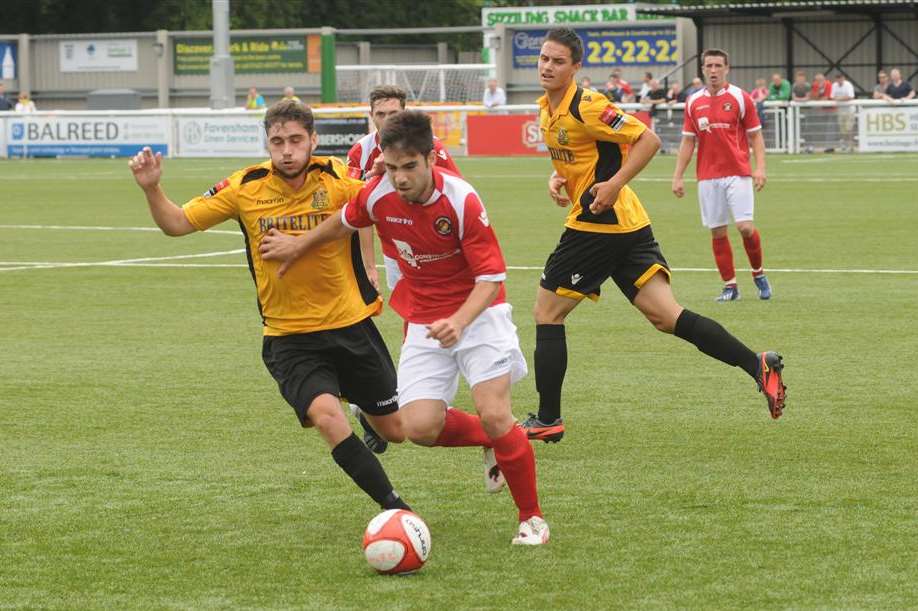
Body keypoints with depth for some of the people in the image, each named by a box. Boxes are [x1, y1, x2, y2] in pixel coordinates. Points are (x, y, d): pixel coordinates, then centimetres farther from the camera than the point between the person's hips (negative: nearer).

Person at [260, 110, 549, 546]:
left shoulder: (462, 201, -23)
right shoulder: (378, 195, -10)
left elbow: (490, 277, -21)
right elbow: (345, 221, 15)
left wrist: (458, 323, -36)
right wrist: (300, 245, 25)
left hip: (477, 313, -4)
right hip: (424, 321, 4)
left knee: (494, 415, -20)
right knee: (420, 427, -11)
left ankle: (532, 517, 1)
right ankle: (497, 441, 20)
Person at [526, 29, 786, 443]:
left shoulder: (585, 107, -15)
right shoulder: (547, 109, 14)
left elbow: (648, 140, -16)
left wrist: (614, 184, -22)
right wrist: (559, 180, 8)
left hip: (600, 224, -9)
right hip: (627, 224, 9)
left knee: (547, 312, 2)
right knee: (666, 317, 1)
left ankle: (548, 420, 9)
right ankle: (757, 365, -7)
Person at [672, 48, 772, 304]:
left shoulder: (740, 98, -1)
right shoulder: (694, 102, 8)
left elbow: (755, 136, 0)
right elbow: (688, 141, 12)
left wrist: (760, 167, -12)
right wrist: (678, 176, 7)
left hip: (738, 174, -3)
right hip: (708, 177, 3)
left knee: (745, 227, -11)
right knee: (717, 232, 1)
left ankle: (759, 273, 13)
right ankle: (730, 285, 10)